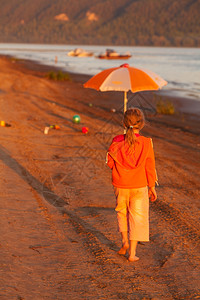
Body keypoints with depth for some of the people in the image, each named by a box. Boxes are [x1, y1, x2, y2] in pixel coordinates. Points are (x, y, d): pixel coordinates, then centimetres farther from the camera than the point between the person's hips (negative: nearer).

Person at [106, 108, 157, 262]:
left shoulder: (117, 142, -11)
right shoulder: (146, 143, -13)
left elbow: (110, 162, -2)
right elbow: (150, 167, -6)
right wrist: (152, 187, 5)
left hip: (120, 185, 1)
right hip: (139, 186, -1)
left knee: (122, 212, 25)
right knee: (137, 216, 9)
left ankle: (125, 241, 16)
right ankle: (132, 253, 8)